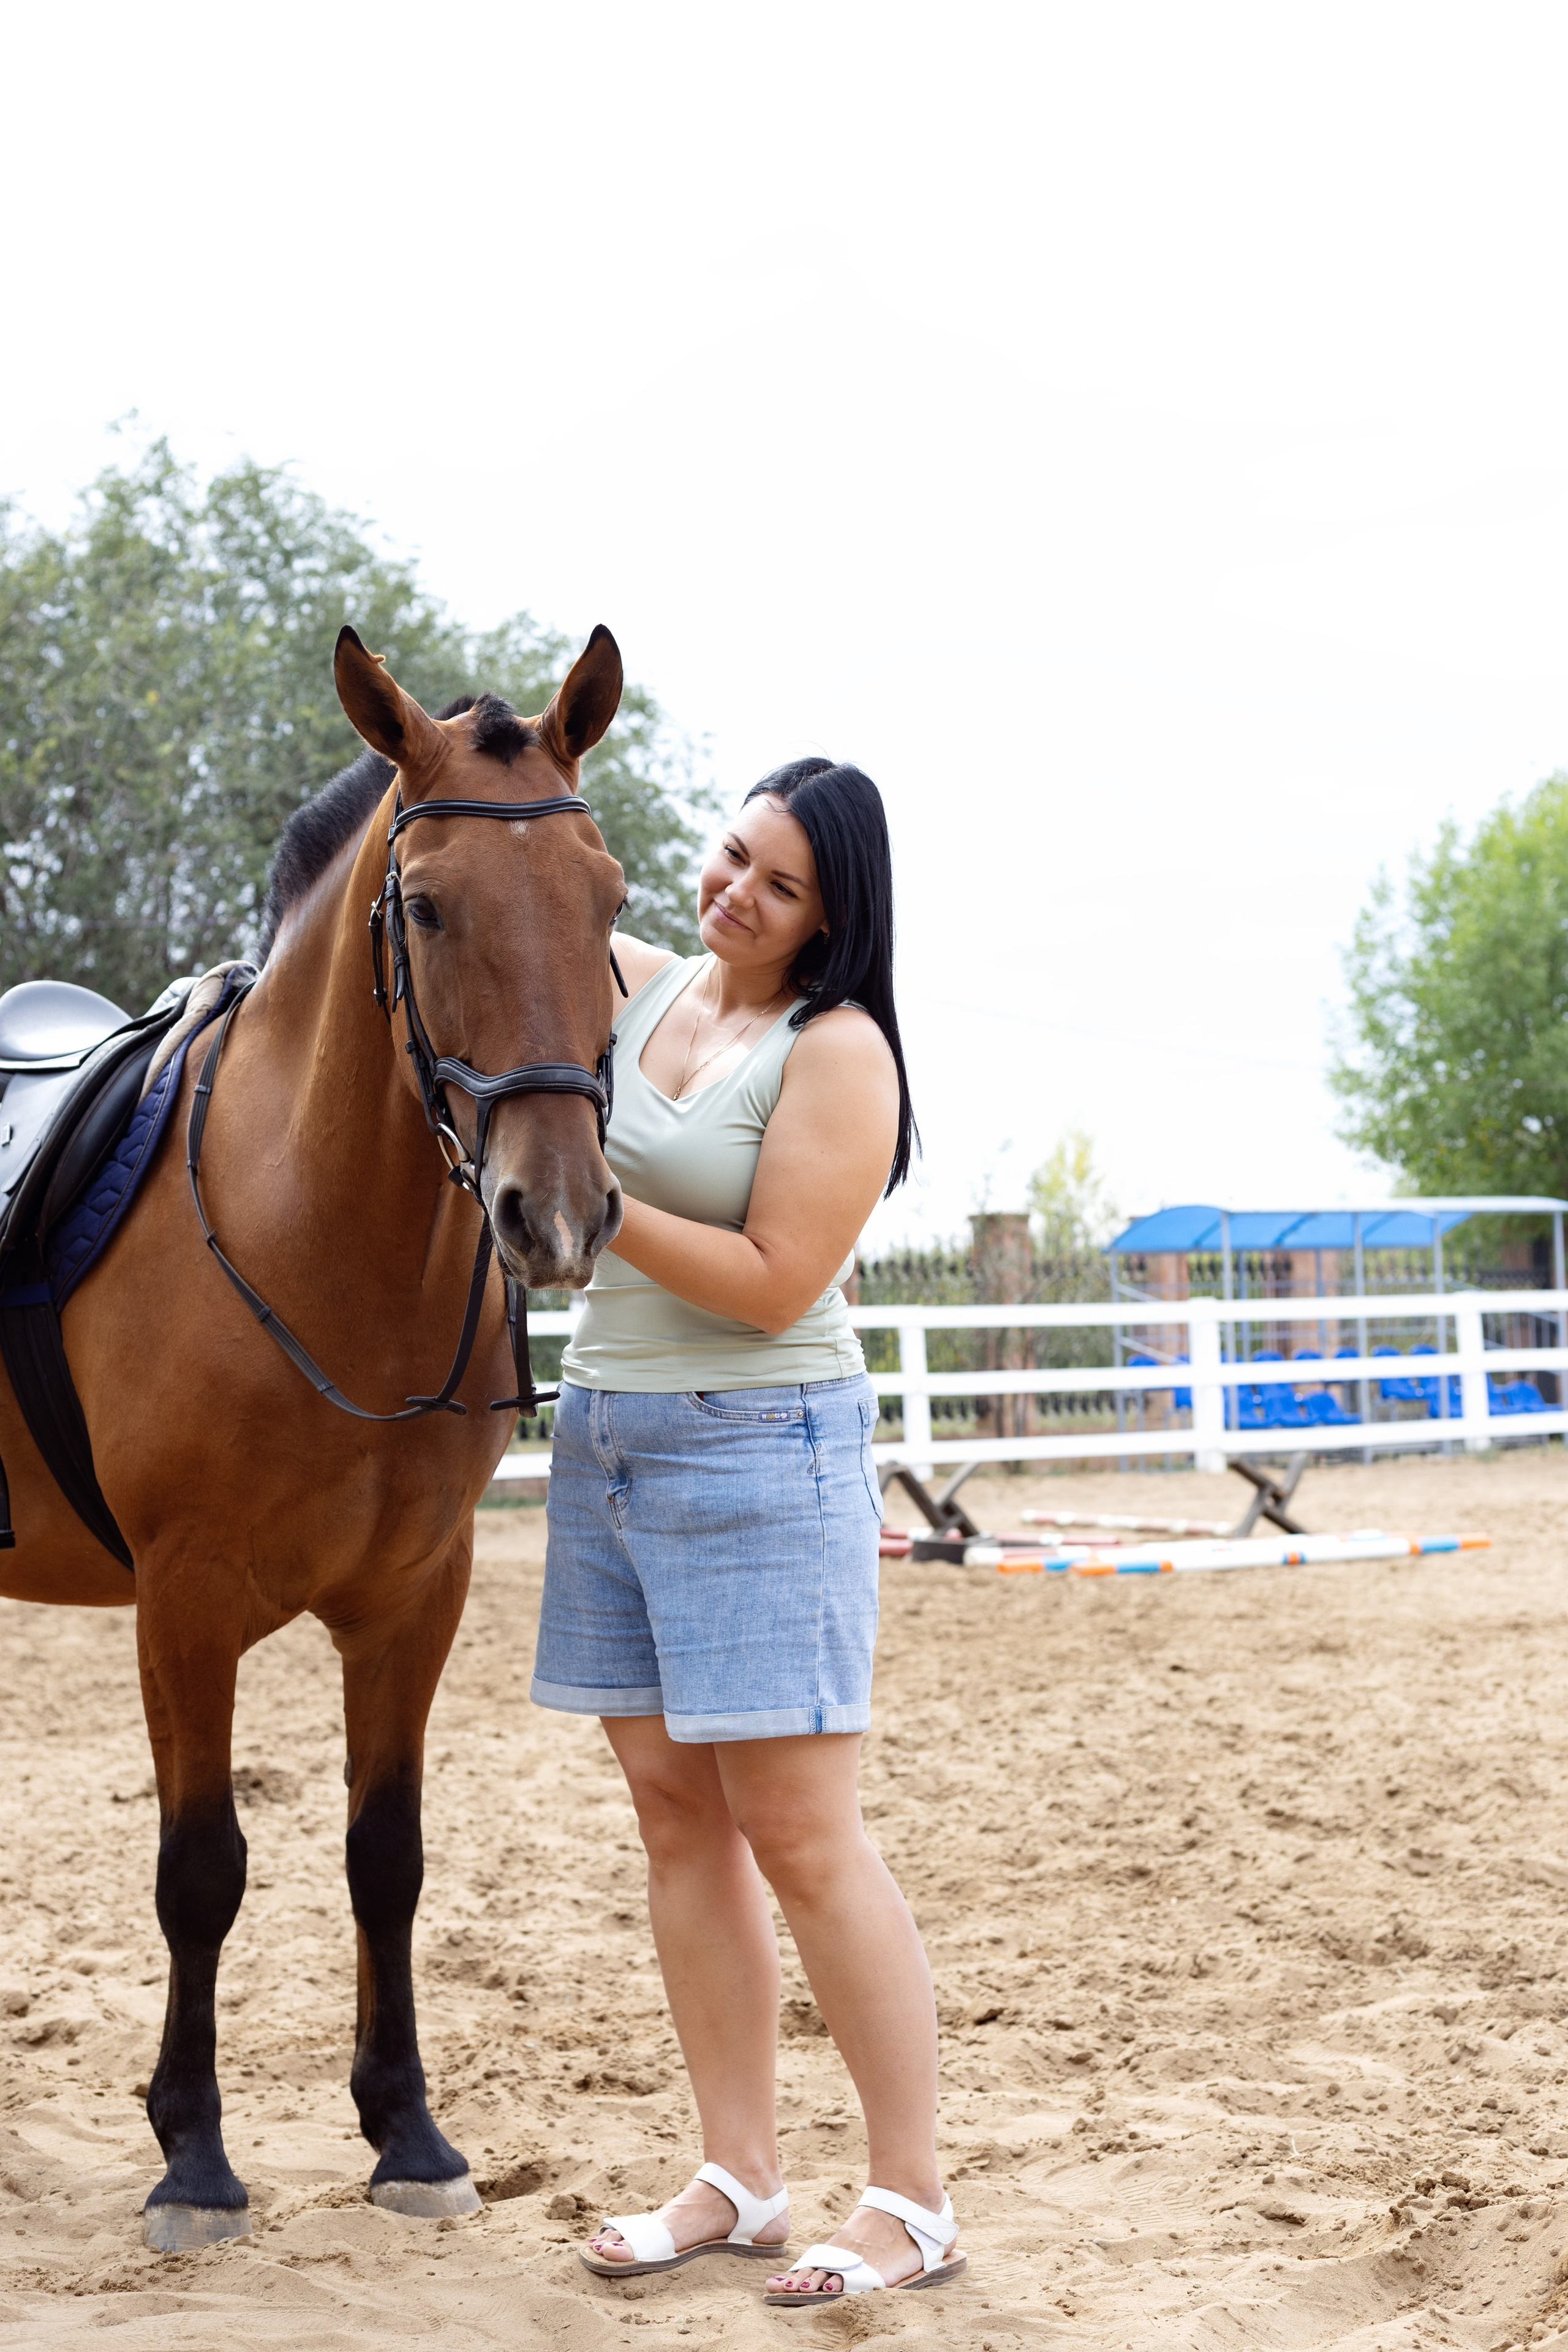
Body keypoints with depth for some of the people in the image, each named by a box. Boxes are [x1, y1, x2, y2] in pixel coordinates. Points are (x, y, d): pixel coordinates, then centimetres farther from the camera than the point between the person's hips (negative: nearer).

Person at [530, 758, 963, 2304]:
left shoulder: (839, 1052, -11)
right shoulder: (639, 987, 9)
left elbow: (773, 1286, -17)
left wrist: (596, 1203, -19)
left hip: (757, 1449, -7)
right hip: (603, 1427, 7)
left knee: (798, 1833, -7)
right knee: (676, 1813, 9)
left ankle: (913, 2203, 3)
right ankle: (737, 2179, 17)